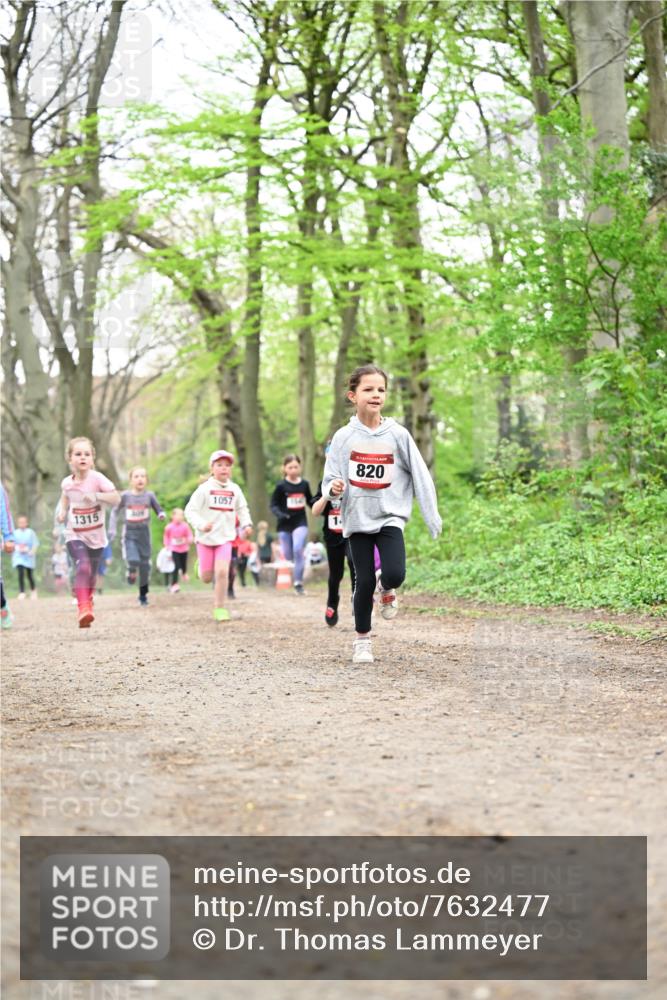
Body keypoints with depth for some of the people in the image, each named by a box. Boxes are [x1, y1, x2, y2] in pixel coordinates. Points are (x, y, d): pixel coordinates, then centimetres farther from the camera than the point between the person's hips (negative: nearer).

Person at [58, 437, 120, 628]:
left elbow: (116, 498, -23)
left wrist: (97, 496, -37)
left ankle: (87, 601, 46)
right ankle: (83, 608, -28)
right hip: (75, 535, 0)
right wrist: (63, 511, 2)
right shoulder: (67, 483, -6)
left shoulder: (97, 478, -17)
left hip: (96, 535, 0)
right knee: (82, 567, -24)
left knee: (92, 573, 16)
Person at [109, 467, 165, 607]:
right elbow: (116, 512, 8)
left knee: (145, 565, 3)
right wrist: (112, 529, 1)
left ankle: (143, 595, 20)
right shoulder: (125, 495, -4)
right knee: (133, 560, -22)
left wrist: (161, 514, -17)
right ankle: (131, 570, 16)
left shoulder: (149, 495, -2)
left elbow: (158, 509, 7)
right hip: (129, 533, -1)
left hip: (144, 532, 1)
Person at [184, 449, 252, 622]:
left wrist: (246, 524, -3)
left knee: (222, 572, -16)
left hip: (225, 538, 1)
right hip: (205, 538, -1)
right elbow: (190, 510, -11)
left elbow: (242, 509, 15)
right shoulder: (204, 489, -9)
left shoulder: (235, 490, 1)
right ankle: (201, 567, 44)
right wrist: (201, 524, -27)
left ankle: (219, 608, -3)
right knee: (206, 578, 7)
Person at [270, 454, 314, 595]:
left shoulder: (304, 484, 3)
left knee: (298, 550, -18)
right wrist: (280, 514, -24)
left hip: (301, 522, 0)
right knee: (288, 555, 6)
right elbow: (273, 505, -4)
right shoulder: (281, 486, -5)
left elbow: (310, 501, 16)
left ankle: (298, 583, -12)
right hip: (285, 525, 0)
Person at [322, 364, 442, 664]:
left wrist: (433, 518, -1)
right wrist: (334, 488, -23)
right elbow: (330, 480, 2)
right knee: (364, 581, -1)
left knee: (394, 574, -19)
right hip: (357, 518, 1)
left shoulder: (398, 435, -3)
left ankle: (387, 590, 19)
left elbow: (420, 476, 1)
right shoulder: (344, 437, -2)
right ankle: (362, 640, 19)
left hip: (390, 517, 0)